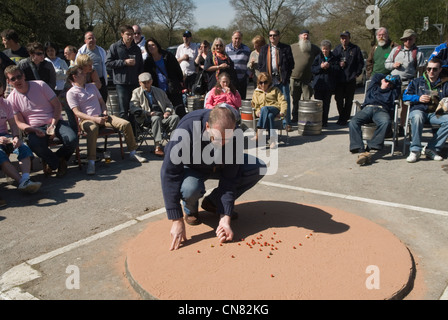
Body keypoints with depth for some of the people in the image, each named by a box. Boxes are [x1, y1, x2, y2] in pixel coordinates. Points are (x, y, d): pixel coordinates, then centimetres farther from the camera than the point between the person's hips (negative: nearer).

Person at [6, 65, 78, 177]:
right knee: (35, 144, -36)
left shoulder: (40, 85, 0)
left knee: (72, 139, -29)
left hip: (55, 122, 0)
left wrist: (53, 125, -15)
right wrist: (33, 130, -19)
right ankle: (57, 163, -4)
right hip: (35, 128, 0)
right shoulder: (12, 99, 4)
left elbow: (58, 106, 0)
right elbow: (19, 122, 3)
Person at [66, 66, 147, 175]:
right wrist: (95, 119, -21)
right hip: (86, 120, -6)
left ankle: (132, 153, -2)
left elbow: (102, 102, 24)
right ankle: (91, 162, -41)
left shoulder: (92, 86, 22)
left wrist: (105, 112, 1)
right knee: (93, 129, -43)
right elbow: (77, 113, -9)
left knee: (126, 124, -13)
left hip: (101, 117, 6)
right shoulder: (71, 93, 1)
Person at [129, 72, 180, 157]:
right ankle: (158, 146, -42)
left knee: (175, 117, -27)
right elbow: (133, 108, -1)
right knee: (156, 118, -39)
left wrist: (168, 111, 3)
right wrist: (147, 113, -16)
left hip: (162, 117, 4)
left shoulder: (160, 91, 27)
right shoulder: (136, 92, 14)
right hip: (147, 119, -3)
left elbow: (169, 104, 28)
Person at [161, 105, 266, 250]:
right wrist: (177, 220, -36)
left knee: (258, 168, -17)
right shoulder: (185, 131, -37)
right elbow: (169, 173, -34)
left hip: (217, 166, 4)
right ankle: (190, 209, 0)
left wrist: (225, 218, -30)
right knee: (190, 188, -41)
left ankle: (213, 202, 0)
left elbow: (229, 178, -23)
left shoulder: (233, 137, -26)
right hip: (190, 167, -3)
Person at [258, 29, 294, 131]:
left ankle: (287, 123, 7)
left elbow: (291, 63, 5)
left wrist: (287, 76, -6)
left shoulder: (286, 48, 7)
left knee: (286, 100, -1)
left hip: (282, 79, -1)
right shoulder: (264, 49, 14)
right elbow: (260, 64, 12)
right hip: (269, 79, 2)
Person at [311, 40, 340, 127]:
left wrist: (329, 67, -14)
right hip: (318, 83, 0)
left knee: (326, 104, 4)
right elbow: (312, 69, 2)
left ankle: (324, 121, 12)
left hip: (329, 85, 0)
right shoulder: (318, 57, 7)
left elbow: (338, 69, -2)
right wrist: (320, 67, -13)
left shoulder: (334, 58, 5)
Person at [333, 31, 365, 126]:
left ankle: (344, 118, 12)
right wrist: (338, 64, -4)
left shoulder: (355, 49, 2)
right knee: (338, 99, 3)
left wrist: (357, 74, -2)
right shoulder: (337, 49, 10)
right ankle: (341, 117, 18)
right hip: (339, 80, 2)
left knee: (348, 101, 3)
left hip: (350, 80, -2)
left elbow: (361, 63, 5)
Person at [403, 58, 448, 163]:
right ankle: (415, 150, -33)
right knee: (417, 117, -40)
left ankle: (432, 149, -26)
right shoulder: (417, 82, 21)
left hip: (436, 114, 2)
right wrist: (418, 98, -4)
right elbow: (405, 95, 12)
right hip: (419, 110, -2)